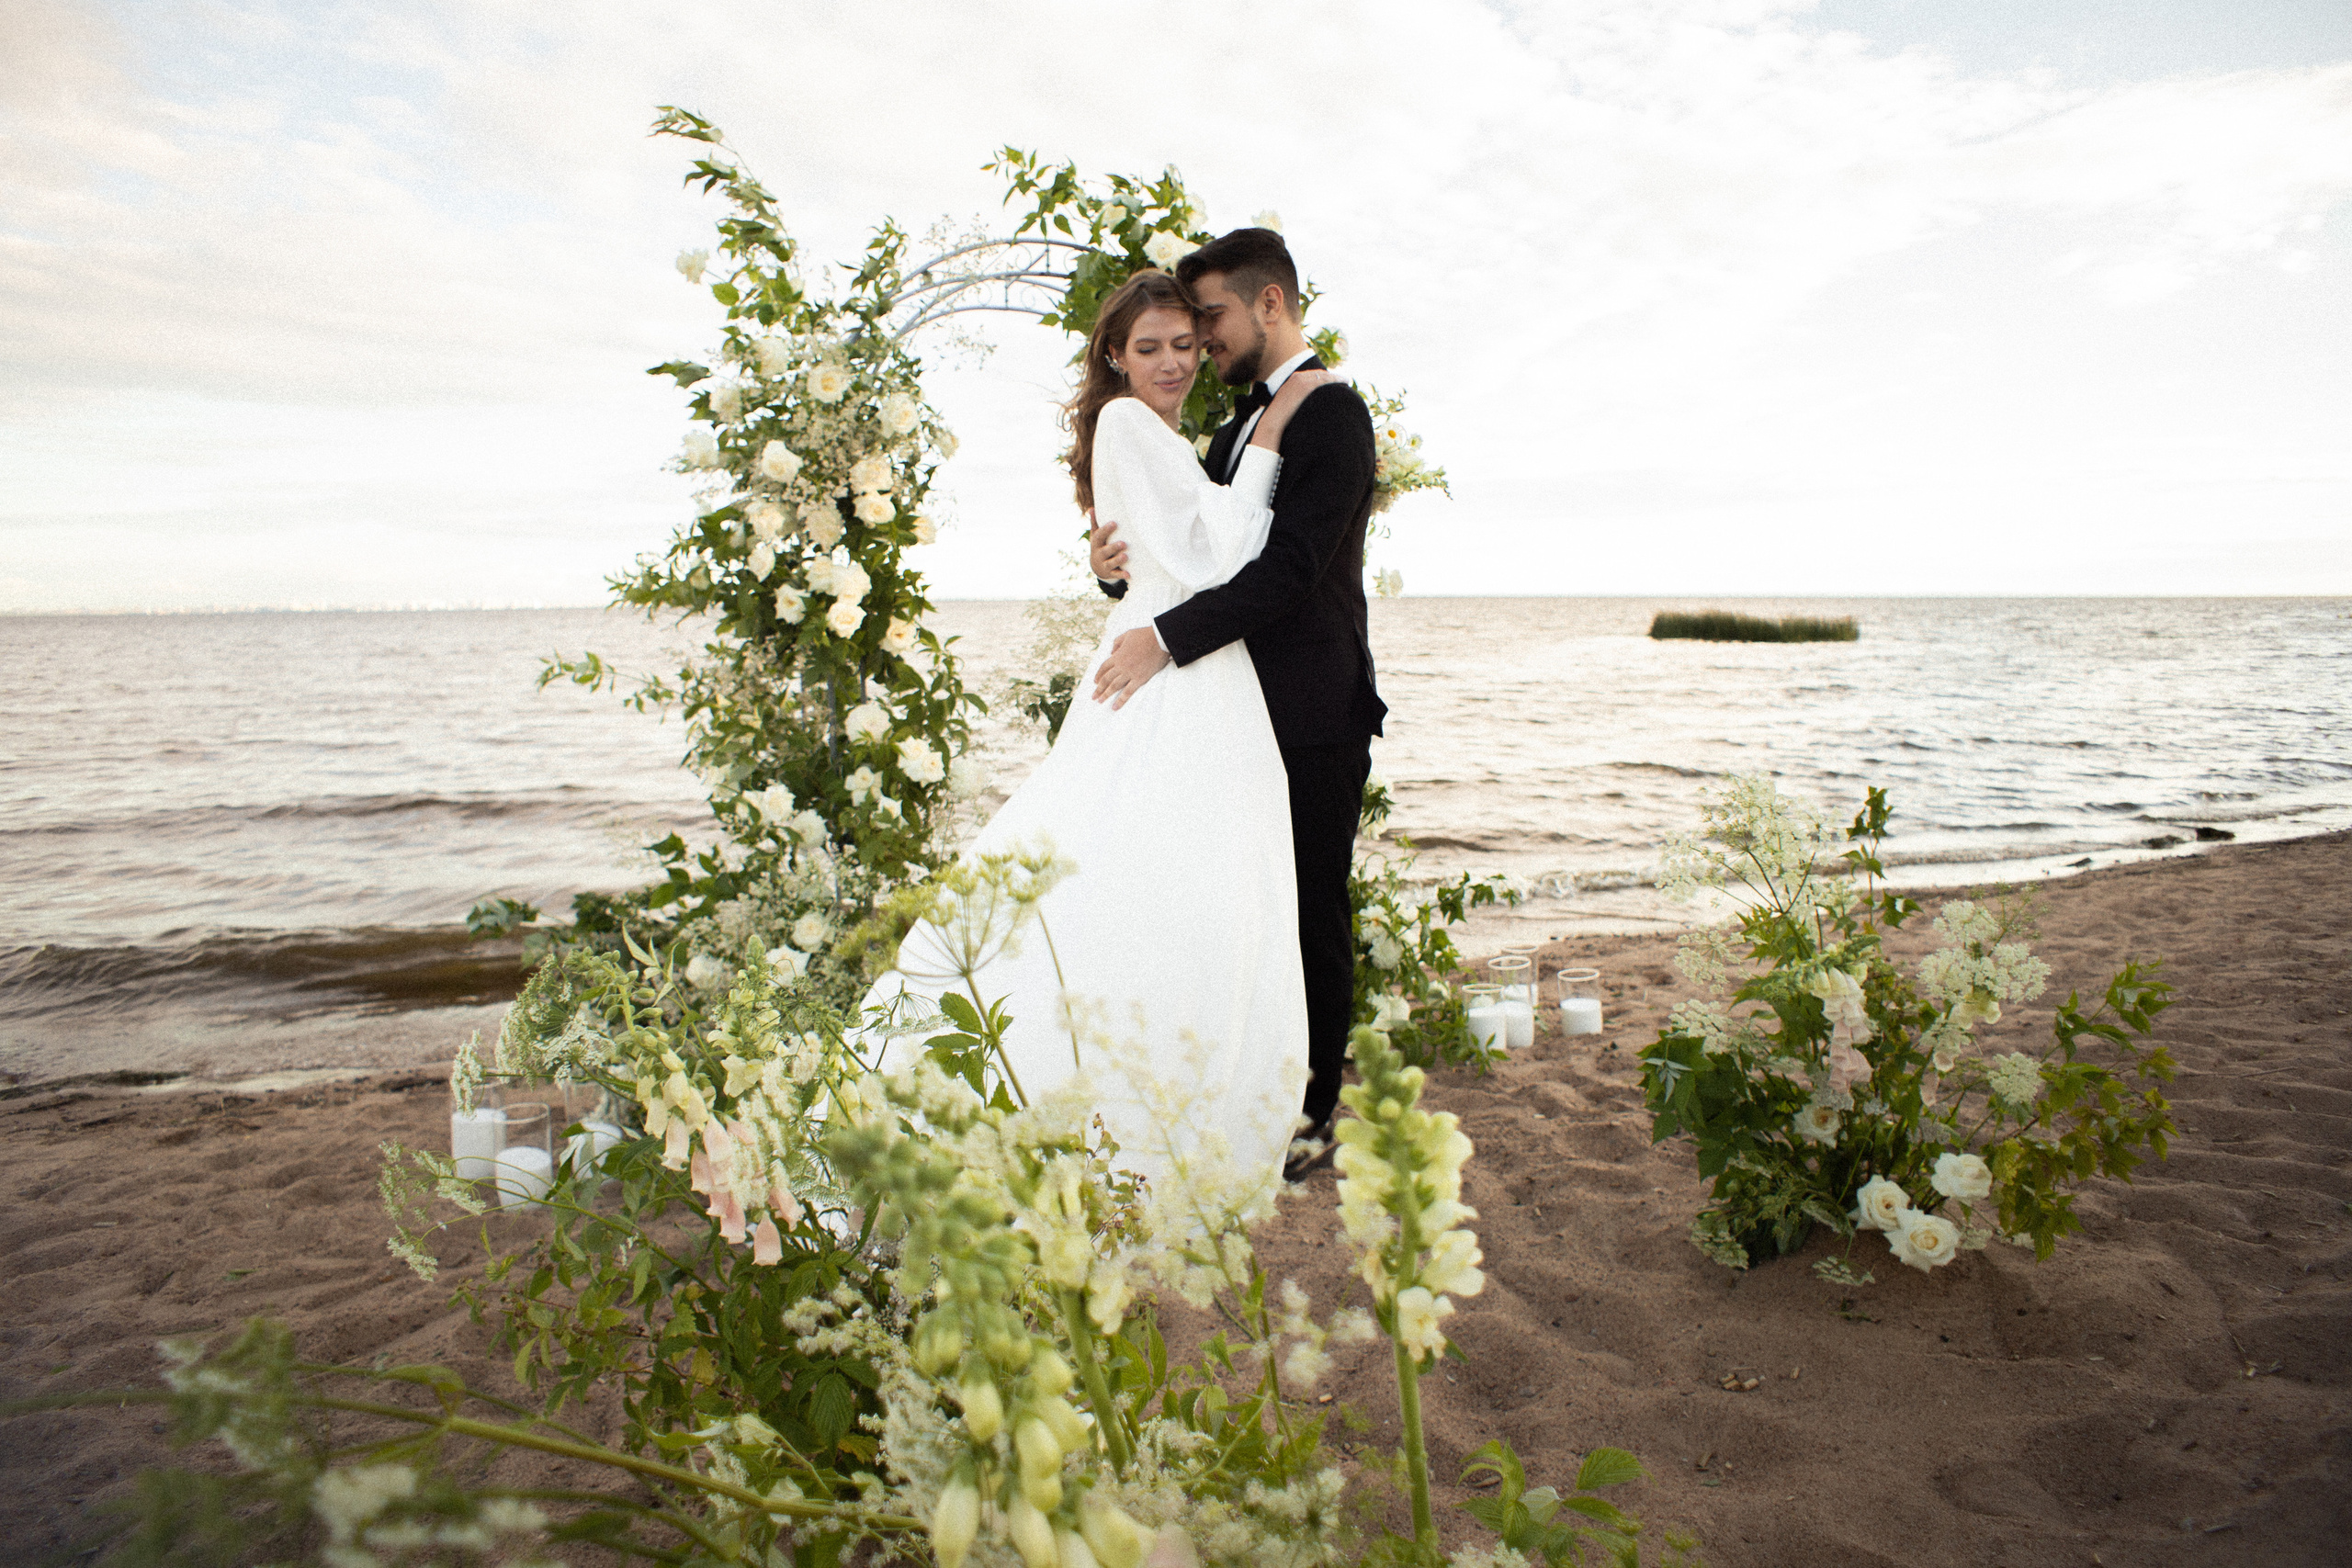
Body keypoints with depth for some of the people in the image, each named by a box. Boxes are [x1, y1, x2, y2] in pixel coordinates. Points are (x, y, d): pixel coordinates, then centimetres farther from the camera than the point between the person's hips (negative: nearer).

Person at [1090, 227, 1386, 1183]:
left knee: (1311, 915, 2)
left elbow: (1290, 565, -21)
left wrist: (1167, 638, -23)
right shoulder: (1239, 426, 18)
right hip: (1249, 710, 8)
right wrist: (1121, 563, -4)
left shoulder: (1331, 412, -11)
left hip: (1314, 718, -8)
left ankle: (1314, 1110, 16)